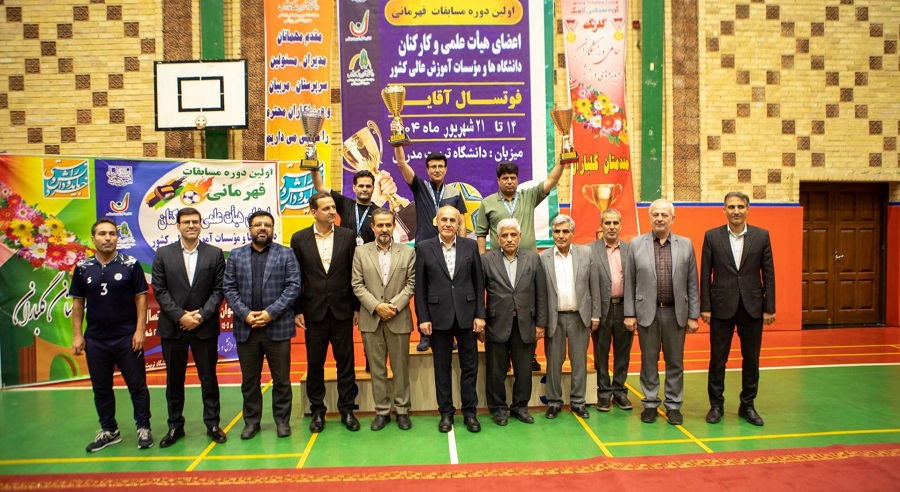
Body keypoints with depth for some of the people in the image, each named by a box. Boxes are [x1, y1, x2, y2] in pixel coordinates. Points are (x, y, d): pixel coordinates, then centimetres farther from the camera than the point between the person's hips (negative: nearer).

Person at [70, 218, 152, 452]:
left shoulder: (130, 264, -3)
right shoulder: (83, 268, 4)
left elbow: (141, 298, -3)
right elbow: (77, 303, 9)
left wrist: (140, 330, -9)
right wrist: (77, 335, 4)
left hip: (127, 338, -3)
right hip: (95, 340, 3)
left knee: (137, 385, 3)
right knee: (101, 388, 13)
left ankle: (143, 428, 16)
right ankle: (109, 431, 27)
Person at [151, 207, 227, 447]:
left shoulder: (215, 254, 1)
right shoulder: (163, 254, 3)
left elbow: (219, 290, -1)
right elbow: (159, 290, -1)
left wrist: (201, 315, -12)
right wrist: (180, 316, -11)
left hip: (205, 326, -1)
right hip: (173, 326, 1)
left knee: (208, 377, 6)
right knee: (174, 379, 10)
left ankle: (212, 424, 18)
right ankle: (175, 425, 23)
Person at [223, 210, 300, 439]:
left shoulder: (286, 254, 3)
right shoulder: (236, 255, 10)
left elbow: (293, 287, -4)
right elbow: (229, 288, 5)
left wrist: (271, 313, -13)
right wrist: (245, 314, -9)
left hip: (278, 327, -2)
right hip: (246, 328, 2)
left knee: (281, 379, 5)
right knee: (249, 380, 11)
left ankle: (282, 420, 18)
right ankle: (251, 421, 24)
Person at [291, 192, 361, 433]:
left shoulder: (348, 236, 1)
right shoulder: (299, 239, 1)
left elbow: (354, 274, 2)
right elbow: (296, 278, 3)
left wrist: (356, 307, 1)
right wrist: (297, 310, -1)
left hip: (342, 310, 0)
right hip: (314, 311, 0)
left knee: (346, 363, 7)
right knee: (315, 364, 9)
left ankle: (346, 409, 20)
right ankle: (317, 411, 24)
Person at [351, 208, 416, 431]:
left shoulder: (408, 252, 3)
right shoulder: (361, 252, 4)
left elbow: (411, 285, -1)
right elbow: (357, 285, 0)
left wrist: (394, 305, -13)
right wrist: (376, 306, -12)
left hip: (399, 318, 0)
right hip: (371, 319, 1)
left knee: (401, 367, 7)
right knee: (377, 368, 8)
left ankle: (402, 410, 19)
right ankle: (382, 411, 19)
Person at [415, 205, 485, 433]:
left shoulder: (470, 246, 2)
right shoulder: (424, 248, -1)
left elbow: (479, 282, 3)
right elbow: (420, 286, 0)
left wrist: (480, 315, -1)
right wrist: (423, 318, -5)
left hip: (466, 315, 1)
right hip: (438, 316, -1)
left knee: (470, 366, 8)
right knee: (442, 367, 9)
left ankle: (469, 412, 22)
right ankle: (446, 412, 22)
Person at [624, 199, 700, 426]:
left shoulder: (686, 245, 4)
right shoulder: (636, 244, 1)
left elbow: (692, 284, 4)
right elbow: (630, 283, 1)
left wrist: (693, 315, 0)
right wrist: (630, 314, -3)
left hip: (675, 313, 1)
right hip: (647, 312, -1)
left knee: (675, 362, 9)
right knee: (649, 361, 8)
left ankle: (673, 405, 22)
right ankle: (650, 403, 21)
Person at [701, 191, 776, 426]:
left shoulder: (761, 236, 3)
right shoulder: (712, 236, 0)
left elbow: (768, 273, 3)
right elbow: (705, 274, 0)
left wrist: (769, 307, -1)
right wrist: (705, 307, -5)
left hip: (752, 307, 1)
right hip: (722, 307, -1)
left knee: (751, 359, 10)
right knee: (717, 358, 6)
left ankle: (747, 405, 25)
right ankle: (716, 405, 20)